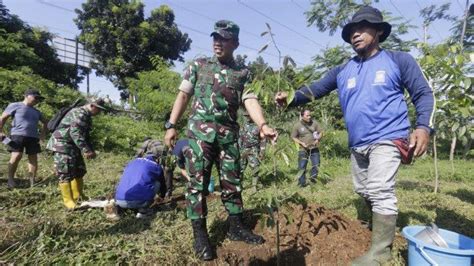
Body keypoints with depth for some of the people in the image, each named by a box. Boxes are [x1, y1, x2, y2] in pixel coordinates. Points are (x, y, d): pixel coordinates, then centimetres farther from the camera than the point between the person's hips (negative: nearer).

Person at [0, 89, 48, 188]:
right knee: (16, 156, -18)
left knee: (33, 159, 1)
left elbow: (45, 122, 32)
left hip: (33, 137, 5)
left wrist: (43, 134, 19)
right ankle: (10, 178, 2)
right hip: (18, 135, -5)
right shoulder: (15, 106, 6)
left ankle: (32, 181, 7)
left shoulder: (36, 112, 21)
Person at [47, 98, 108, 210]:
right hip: (62, 144, -11)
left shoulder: (87, 116, 14)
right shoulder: (79, 113, -19)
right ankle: (68, 201, -1)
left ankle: (77, 197, 23)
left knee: (79, 171, 12)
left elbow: (85, 135, 21)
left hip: (73, 146, 11)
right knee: (66, 173, -8)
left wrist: (91, 150, 13)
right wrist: (85, 150, -34)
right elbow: (75, 132, -31)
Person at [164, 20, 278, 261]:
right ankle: (200, 234, 10)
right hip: (200, 131, -1)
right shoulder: (198, 66, 9)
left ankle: (235, 227, 24)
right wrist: (171, 125, 0)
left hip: (229, 133, 2)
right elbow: (183, 96, 8)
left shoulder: (243, 74, 10)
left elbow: (250, 101, -4)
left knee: (232, 181, 9)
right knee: (198, 181, -2)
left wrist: (263, 125, -23)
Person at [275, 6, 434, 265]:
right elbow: (315, 89, 1)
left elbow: (423, 94, -1)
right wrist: (291, 98, -18)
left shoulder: (399, 60, -1)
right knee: (364, 190, 18)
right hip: (357, 144, 6)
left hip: (387, 139, -5)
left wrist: (423, 127, -16)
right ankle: (384, 223, 44)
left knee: (379, 191, -12)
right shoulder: (342, 71, 8)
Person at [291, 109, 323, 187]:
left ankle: (313, 177, 29)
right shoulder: (297, 125, -6)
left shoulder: (314, 123, 1)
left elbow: (321, 132, 9)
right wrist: (301, 143, -14)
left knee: (316, 164, 4)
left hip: (314, 148, 2)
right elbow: (293, 137, -1)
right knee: (302, 166, 0)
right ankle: (302, 183, 13)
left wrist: (318, 139, -10)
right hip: (303, 149, -2)